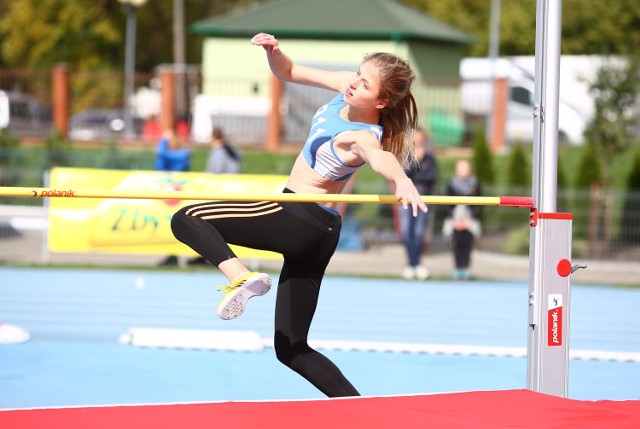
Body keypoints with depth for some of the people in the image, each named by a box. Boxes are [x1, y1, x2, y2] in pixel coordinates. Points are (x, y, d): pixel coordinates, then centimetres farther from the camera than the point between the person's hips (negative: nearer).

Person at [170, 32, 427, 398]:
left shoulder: (361, 137, -23)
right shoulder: (347, 87, 1)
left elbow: (380, 157, -47)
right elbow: (290, 73, 12)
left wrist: (403, 180, -69)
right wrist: (273, 52, -10)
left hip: (298, 219, -9)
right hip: (320, 233, 9)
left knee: (187, 219, -11)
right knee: (292, 347, 12)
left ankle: (241, 276, -33)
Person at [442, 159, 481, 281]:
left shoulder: (475, 185, 6)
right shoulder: (451, 185, 6)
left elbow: (477, 205, 5)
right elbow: (448, 204, 6)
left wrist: (468, 220, -5)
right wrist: (454, 220, -5)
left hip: (470, 221, 0)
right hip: (455, 220, 0)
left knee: (467, 244, -9)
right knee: (457, 244, -9)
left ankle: (465, 269, -5)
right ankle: (458, 269, -5)